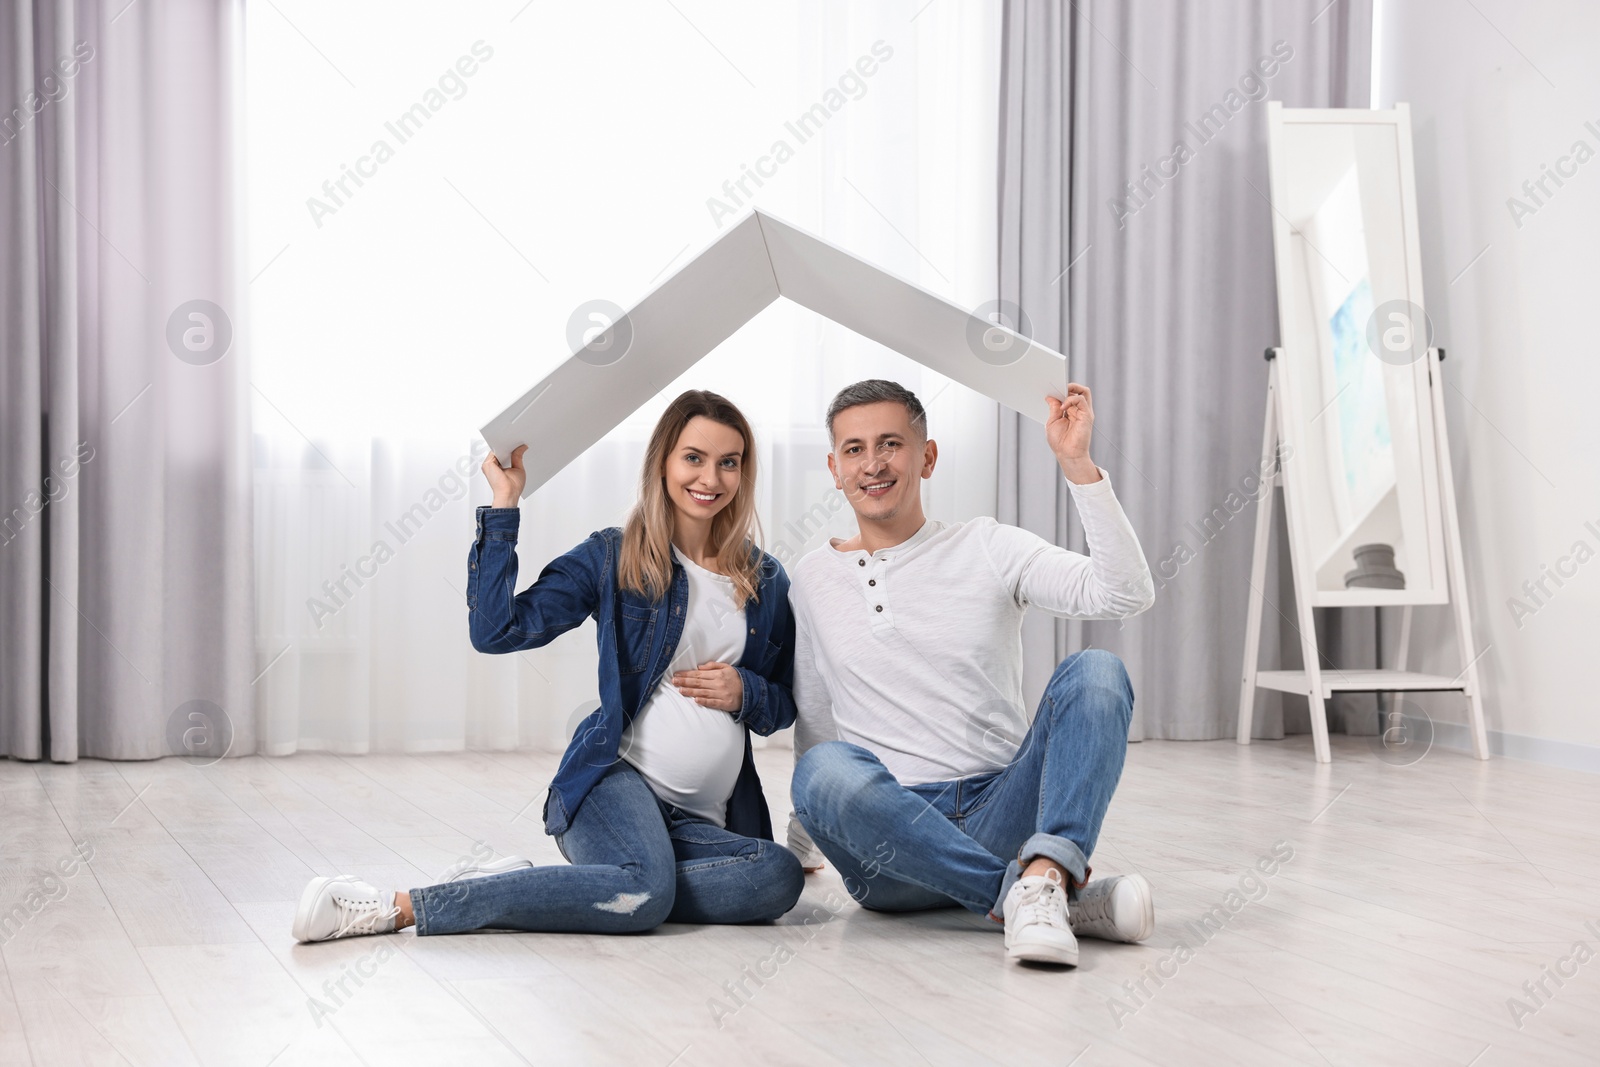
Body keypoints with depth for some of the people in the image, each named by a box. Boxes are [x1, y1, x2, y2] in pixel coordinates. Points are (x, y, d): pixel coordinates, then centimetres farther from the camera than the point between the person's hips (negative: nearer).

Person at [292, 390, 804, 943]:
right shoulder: (611, 557, 5)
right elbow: (496, 630, -7)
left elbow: (783, 706, 22)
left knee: (780, 876, -31)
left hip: (707, 821, 5)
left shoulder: (764, 580, 15)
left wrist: (745, 693, -1)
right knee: (646, 892, -38)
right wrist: (504, 505, -7)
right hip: (617, 779, -4)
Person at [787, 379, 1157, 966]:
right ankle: (1067, 898, -32)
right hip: (891, 844, 0)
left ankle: (1045, 873, -42)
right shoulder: (812, 580, 12)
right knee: (825, 771, -34)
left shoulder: (987, 548, 6)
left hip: (999, 816, 0)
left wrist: (1077, 465, -15)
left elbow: (1126, 593, -8)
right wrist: (803, 832, 28)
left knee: (1095, 671, -21)